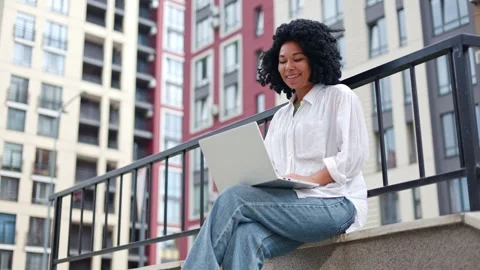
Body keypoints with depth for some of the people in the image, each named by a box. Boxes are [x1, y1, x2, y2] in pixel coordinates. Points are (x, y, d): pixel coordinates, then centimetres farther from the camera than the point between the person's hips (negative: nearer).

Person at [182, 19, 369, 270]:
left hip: (335, 204, -5)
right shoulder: (280, 116, 25)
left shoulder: (339, 96, 8)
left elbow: (354, 155, -5)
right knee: (246, 237, -31)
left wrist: (313, 179, -18)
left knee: (234, 198, -27)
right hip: (292, 203, 5)